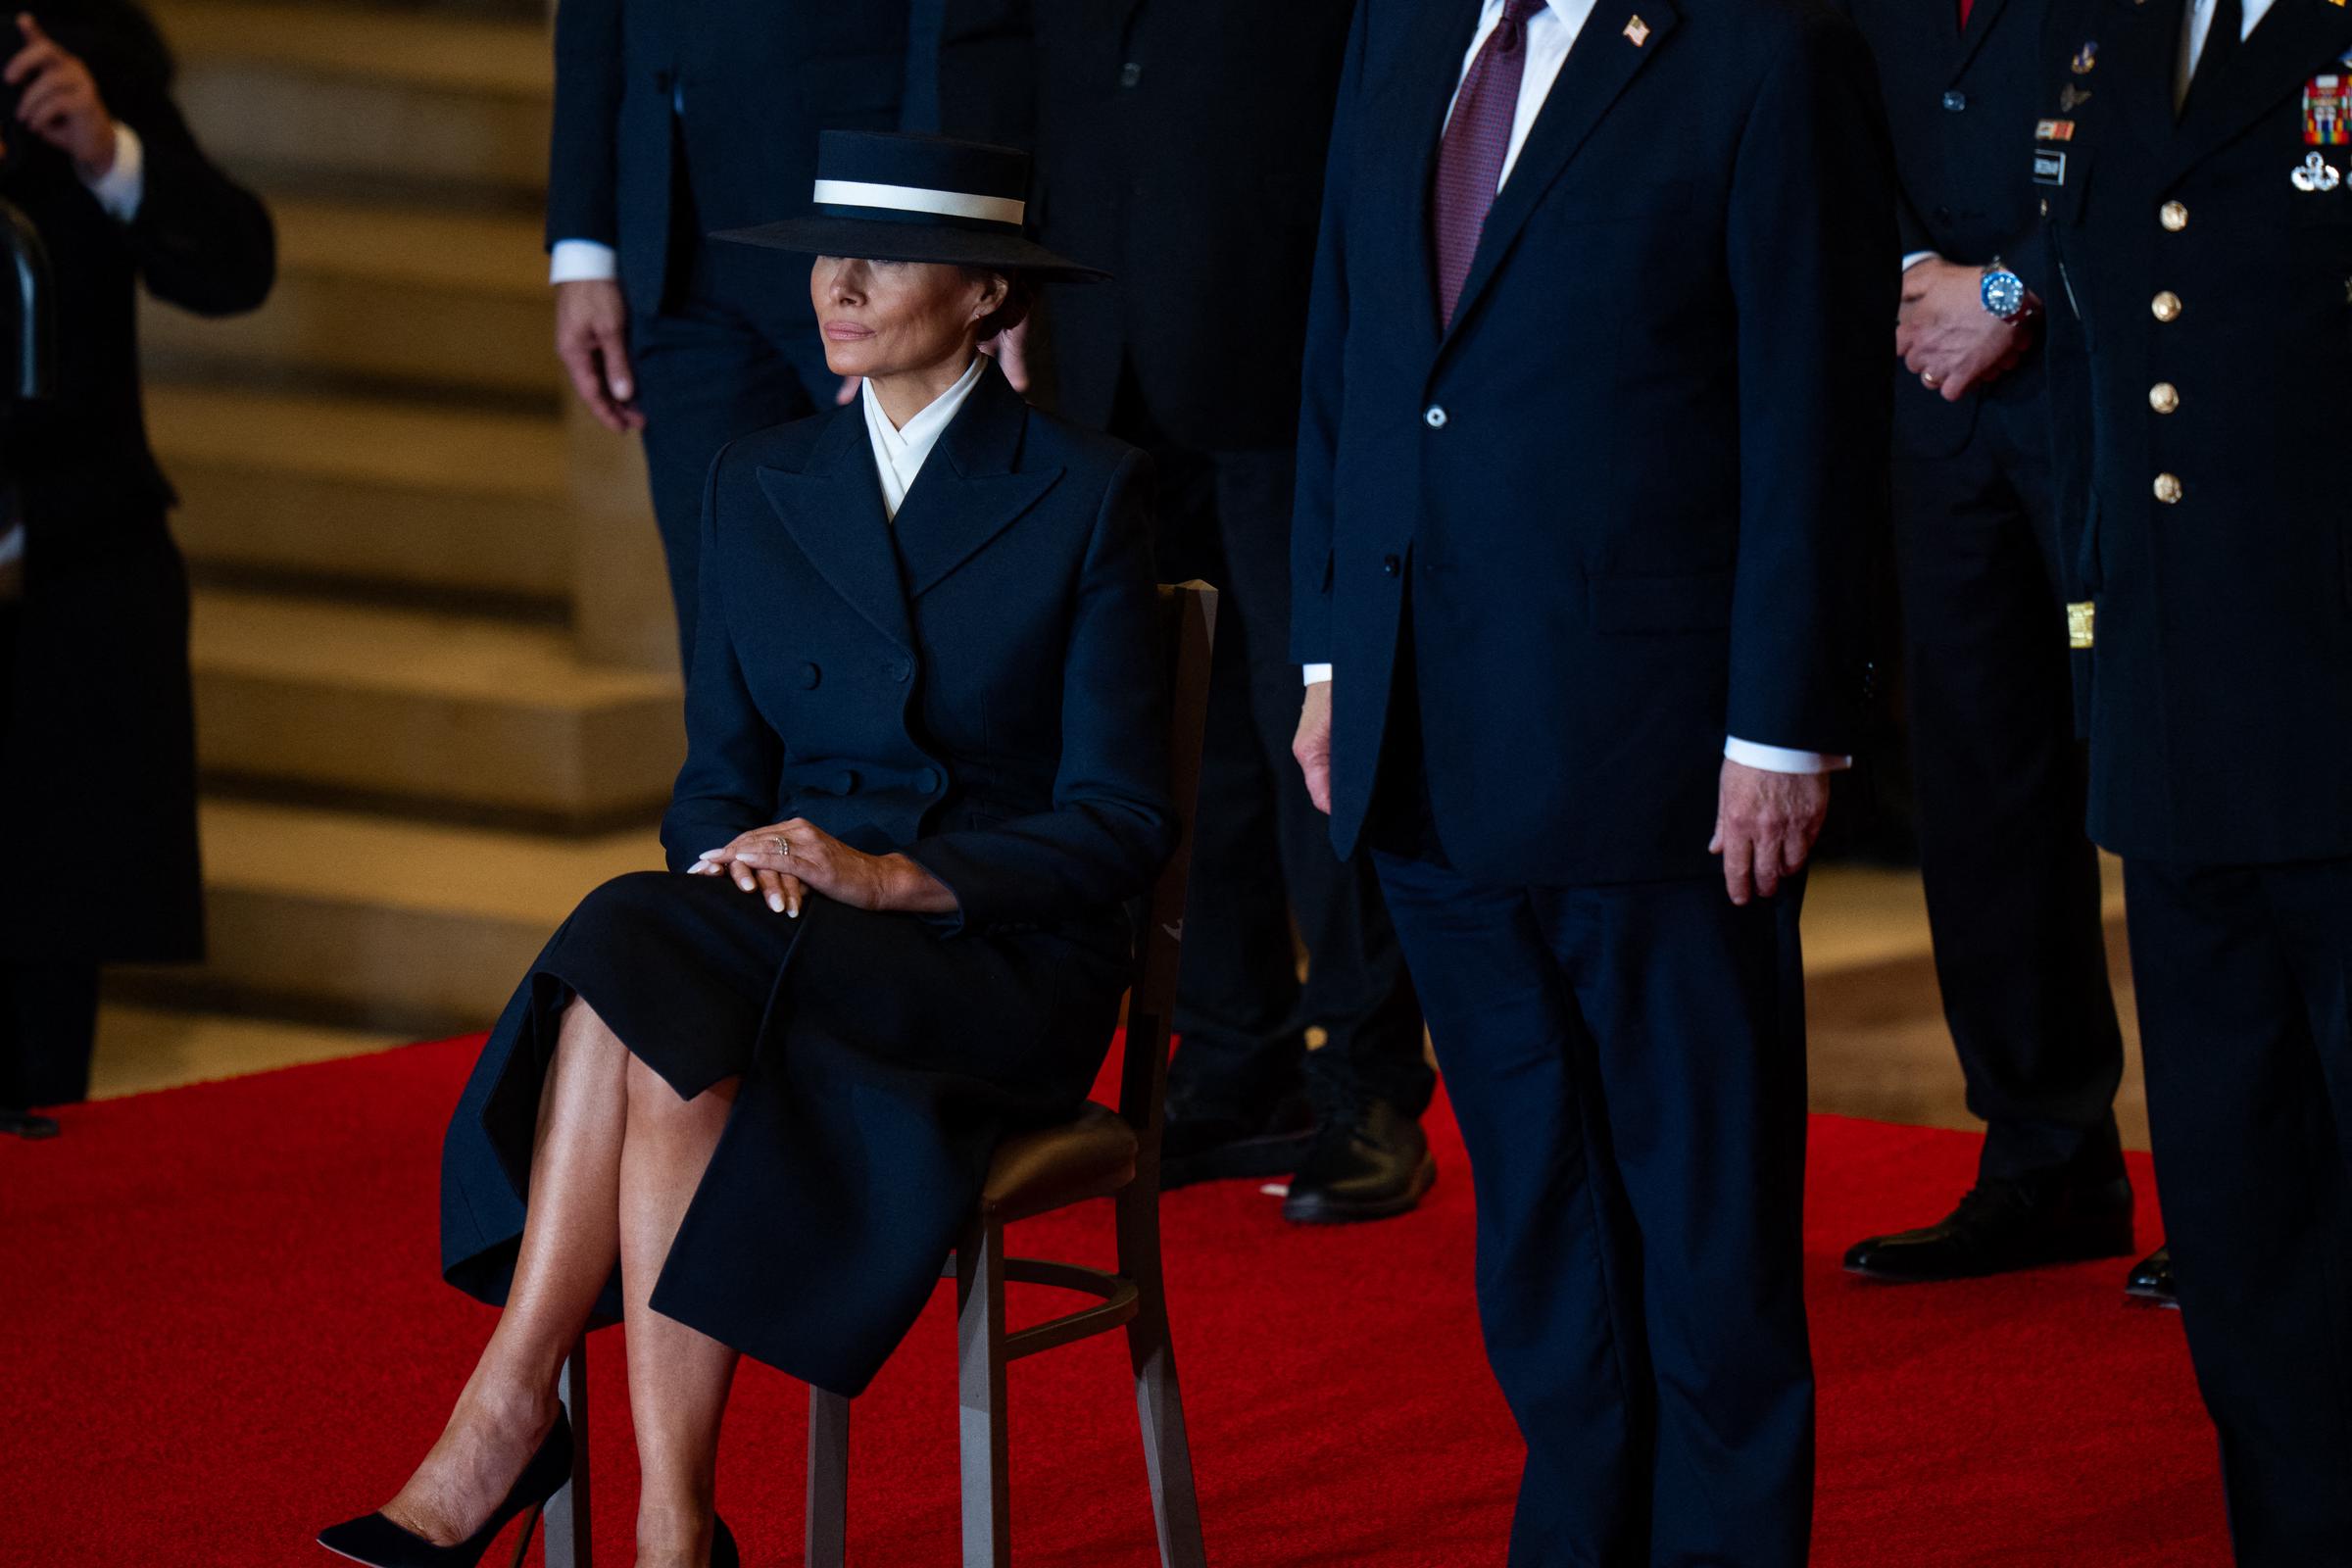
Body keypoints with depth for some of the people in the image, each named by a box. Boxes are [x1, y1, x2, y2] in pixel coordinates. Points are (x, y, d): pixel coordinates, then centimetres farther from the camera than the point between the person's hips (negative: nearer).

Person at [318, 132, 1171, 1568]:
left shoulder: (1087, 493, 0)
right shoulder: (762, 485, 14)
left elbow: (1123, 823, -5)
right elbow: (717, 779, 14)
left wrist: (888, 874, -18)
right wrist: (748, 857, -11)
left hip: (1004, 967, -4)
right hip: (787, 937, 4)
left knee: (641, 944, -32)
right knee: (672, 1031, -34)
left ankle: (508, 1414, -32)